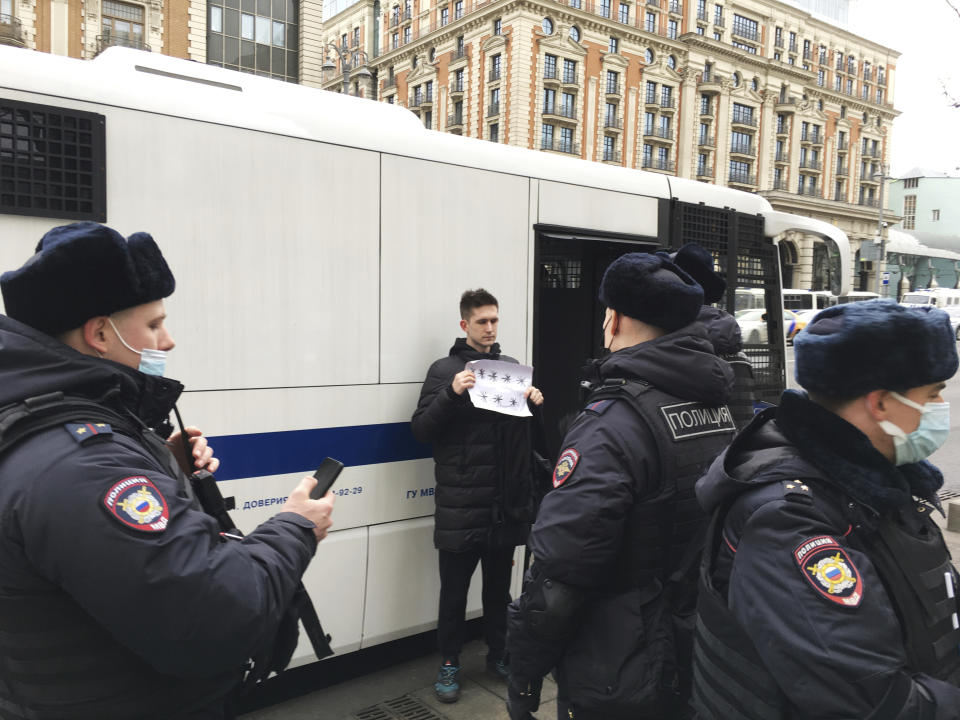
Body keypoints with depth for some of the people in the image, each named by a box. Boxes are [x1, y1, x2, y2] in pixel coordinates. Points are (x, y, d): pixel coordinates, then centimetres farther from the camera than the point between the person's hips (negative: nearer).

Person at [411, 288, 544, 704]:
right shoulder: (445, 369, -2)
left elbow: (529, 429, 17)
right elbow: (421, 429, -7)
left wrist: (537, 402, -4)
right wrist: (452, 394, -22)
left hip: (506, 502, 4)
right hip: (461, 504, -4)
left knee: (499, 585, 18)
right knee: (454, 589, 7)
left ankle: (497, 655, 35)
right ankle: (449, 664, 25)